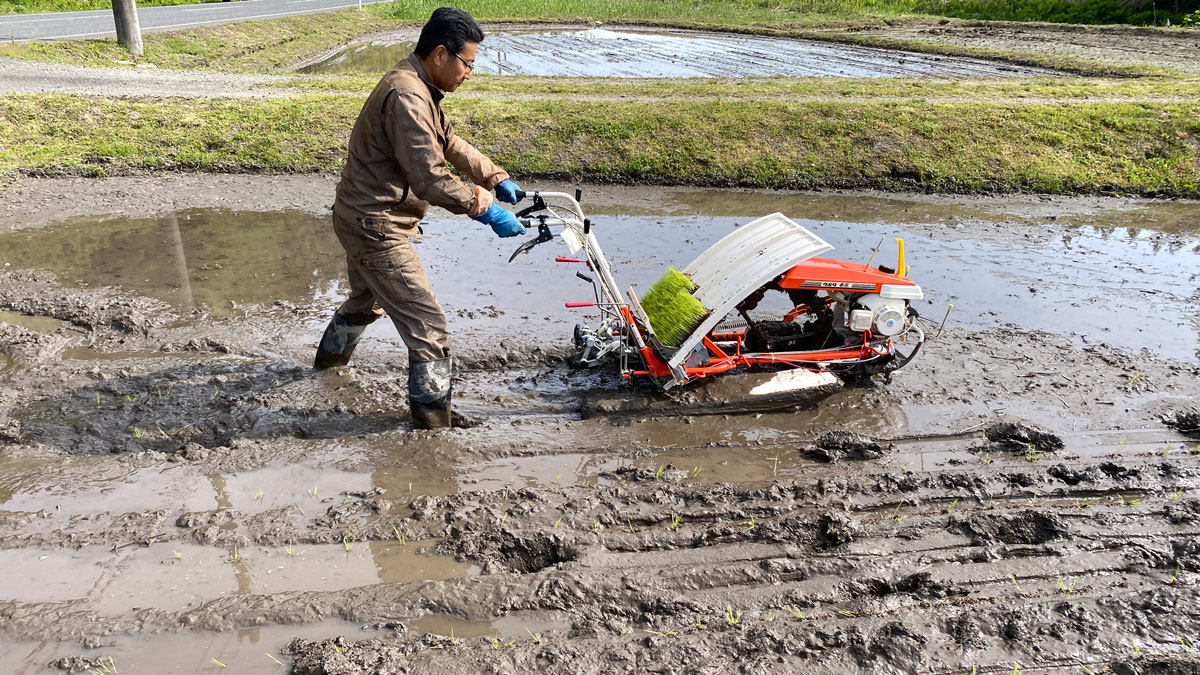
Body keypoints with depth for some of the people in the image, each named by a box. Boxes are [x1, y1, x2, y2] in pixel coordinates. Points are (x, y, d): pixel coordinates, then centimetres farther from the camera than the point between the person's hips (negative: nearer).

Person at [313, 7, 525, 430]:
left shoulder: (417, 88, 9)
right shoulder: (407, 97, -25)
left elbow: (450, 144, 17)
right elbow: (430, 180, -30)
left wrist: (496, 178, 11)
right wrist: (486, 210, -23)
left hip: (364, 217, 11)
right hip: (375, 227, -11)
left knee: (367, 300, 34)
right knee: (426, 323, -9)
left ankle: (329, 359, 59)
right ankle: (433, 423, -1)